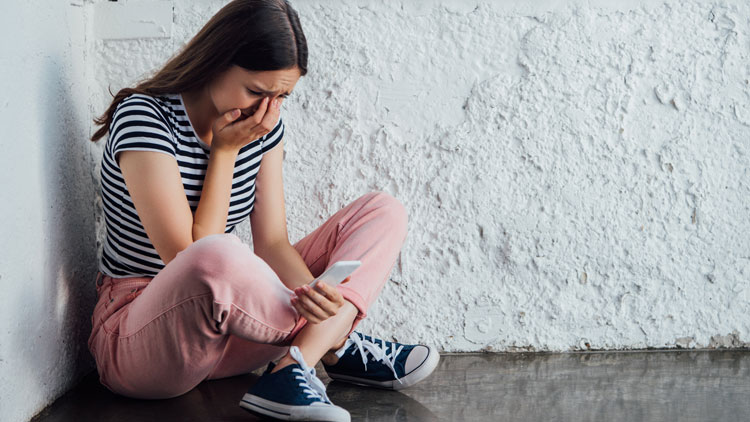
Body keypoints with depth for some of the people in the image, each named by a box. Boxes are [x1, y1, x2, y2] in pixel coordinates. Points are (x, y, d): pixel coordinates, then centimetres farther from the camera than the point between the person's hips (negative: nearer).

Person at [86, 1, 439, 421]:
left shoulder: (262, 126, 2)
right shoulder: (144, 118, -18)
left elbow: (272, 244, -4)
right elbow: (193, 258, -22)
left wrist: (308, 290, -25)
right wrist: (225, 150, -18)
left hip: (232, 321, 7)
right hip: (137, 335, -7)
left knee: (383, 212, -1)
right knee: (217, 259, -44)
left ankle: (292, 368, -22)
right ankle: (336, 345, -13)